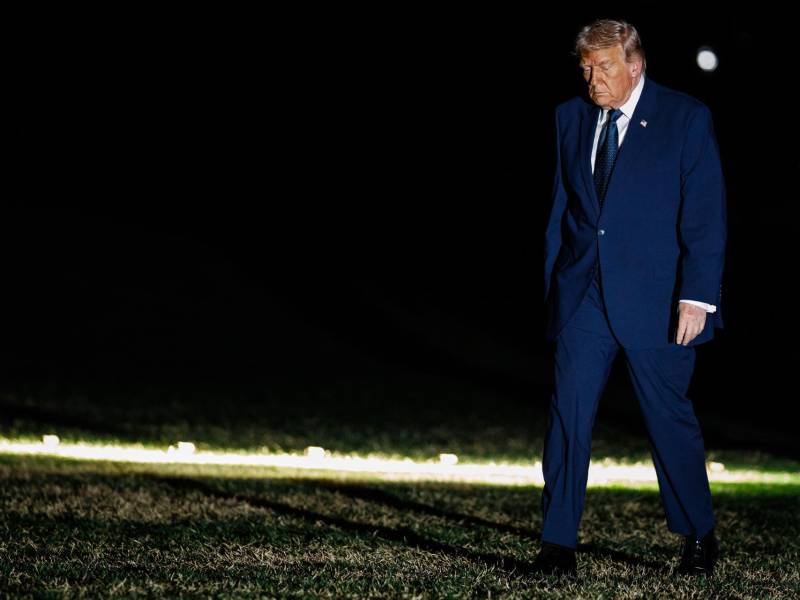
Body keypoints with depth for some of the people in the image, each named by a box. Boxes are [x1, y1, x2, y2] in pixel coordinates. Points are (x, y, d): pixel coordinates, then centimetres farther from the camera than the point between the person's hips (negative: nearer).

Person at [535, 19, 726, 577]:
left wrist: (697, 297, -13)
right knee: (567, 414, -3)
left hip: (656, 297, -3)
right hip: (582, 295, 3)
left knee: (670, 417, 5)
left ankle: (699, 536, 24)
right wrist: (548, 286, 9)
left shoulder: (686, 117, -3)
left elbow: (705, 215, -6)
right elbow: (560, 210, 13)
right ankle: (558, 546, 2)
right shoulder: (570, 118, 9)